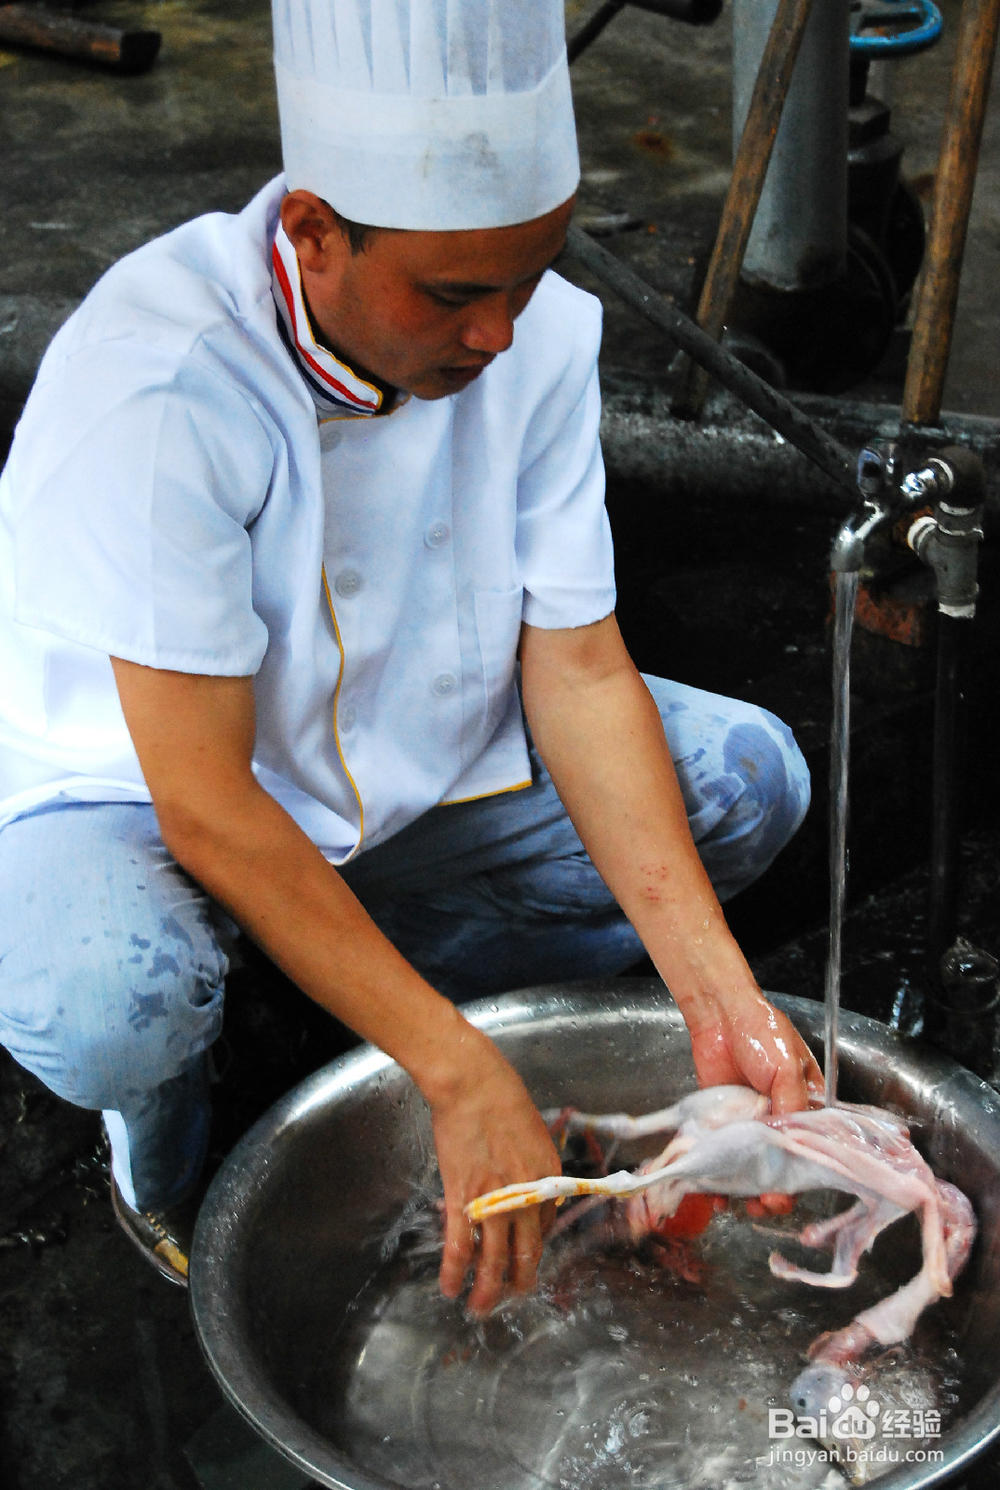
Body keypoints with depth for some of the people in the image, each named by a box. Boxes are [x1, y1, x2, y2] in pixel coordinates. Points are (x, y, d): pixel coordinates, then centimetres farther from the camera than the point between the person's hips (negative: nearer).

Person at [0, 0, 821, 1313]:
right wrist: (463, 1078, -34)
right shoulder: (150, 382, -33)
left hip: (415, 762, 5)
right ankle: (161, 1133, 4)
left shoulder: (543, 332, -16)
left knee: (746, 779, -8)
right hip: (135, 792, -5)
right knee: (109, 1005, -36)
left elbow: (579, 667, -14)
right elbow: (205, 803, -33)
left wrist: (714, 990, -24)